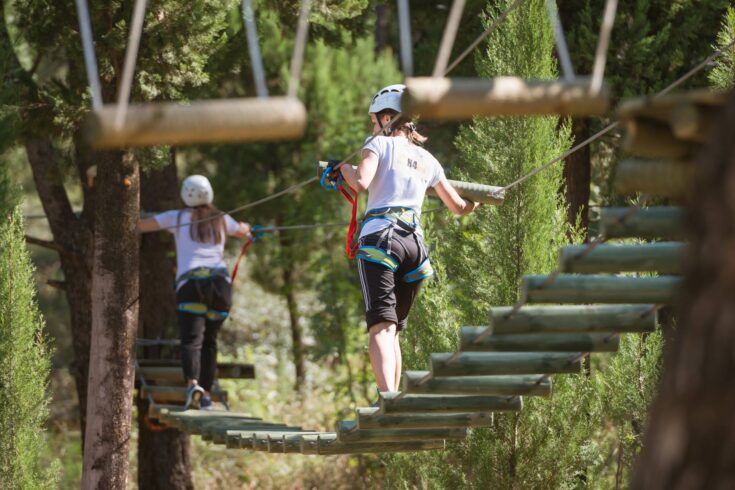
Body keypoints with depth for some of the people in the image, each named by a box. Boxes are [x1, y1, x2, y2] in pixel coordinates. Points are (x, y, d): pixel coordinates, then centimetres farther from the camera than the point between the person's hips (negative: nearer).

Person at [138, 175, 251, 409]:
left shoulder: (178, 217, 12)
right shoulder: (222, 220, 22)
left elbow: (141, 225, 16)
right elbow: (242, 231, 45)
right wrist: (247, 227, 70)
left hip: (190, 282, -3)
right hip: (220, 281, 3)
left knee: (191, 340, -13)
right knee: (209, 341, 15)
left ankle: (193, 383, -36)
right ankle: (206, 393, 11)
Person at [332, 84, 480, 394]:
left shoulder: (379, 144, 7)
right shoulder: (427, 159, 22)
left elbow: (361, 183, -12)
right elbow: (459, 207, 30)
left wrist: (344, 167, 9)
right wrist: (476, 203, 53)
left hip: (379, 240, -5)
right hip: (415, 243, 5)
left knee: (381, 326, -17)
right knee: (394, 329, 15)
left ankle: (387, 396, -35)